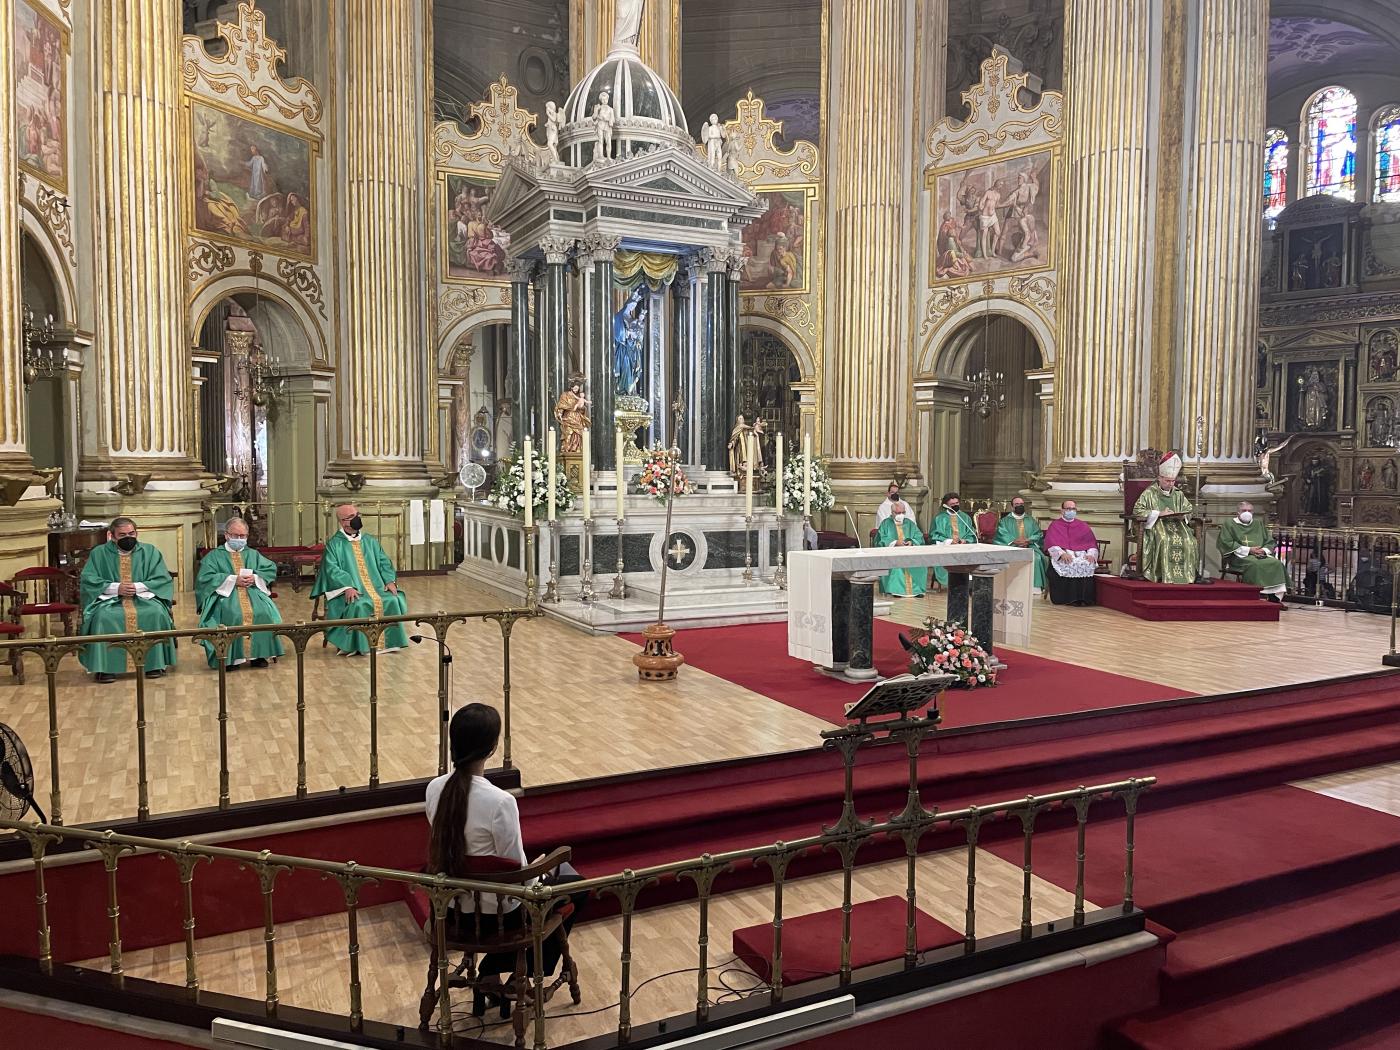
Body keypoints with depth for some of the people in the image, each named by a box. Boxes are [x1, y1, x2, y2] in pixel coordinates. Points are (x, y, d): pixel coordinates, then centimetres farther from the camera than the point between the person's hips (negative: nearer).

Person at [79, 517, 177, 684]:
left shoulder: (150, 551, 9)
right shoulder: (99, 553, 9)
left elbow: (163, 579, 1)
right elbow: (88, 580, 0)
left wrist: (138, 587, -14)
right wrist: (115, 588, -14)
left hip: (144, 598, 0)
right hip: (110, 600, 0)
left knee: (156, 613, -31)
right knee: (103, 617, -33)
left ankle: (154, 664, -22)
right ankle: (105, 667, -27)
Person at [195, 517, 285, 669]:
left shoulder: (253, 554, 23)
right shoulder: (214, 556, 12)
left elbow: (271, 569, 13)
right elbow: (204, 577, -4)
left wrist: (255, 578, -8)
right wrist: (233, 580, -13)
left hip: (253, 592, 3)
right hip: (225, 594, -3)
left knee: (263, 612, -28)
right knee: (233, 614, -34)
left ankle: (259, 654, -19)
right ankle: (231, 657, -27)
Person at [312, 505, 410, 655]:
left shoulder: (370, 541, 18)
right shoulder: (334, 544, 3)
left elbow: (384, 562, 15)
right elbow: (331, 568, -9)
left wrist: (390, 580, -5)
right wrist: (347, 586, -24)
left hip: (377, 588, 4)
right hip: (352, 591, -4)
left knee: (393, 601, -22)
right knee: (359, 605, -34)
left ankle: (389, 642, -12)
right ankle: (358, 645, -22)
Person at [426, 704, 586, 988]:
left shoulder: (434, 789, -9)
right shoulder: (500, 802, -29)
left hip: (451, 911, 6)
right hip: (494, 916, -6)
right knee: (575, 885, 19)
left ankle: (492, 971, 30)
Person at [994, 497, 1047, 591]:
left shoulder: (1031, 521, 23)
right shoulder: (1005, 521, 16)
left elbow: (1038, 534, 10)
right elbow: (1002, 535, 0)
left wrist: (1029, 540, -12)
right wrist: (1014, 541, -18)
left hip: (1030, 547, 2)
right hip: (1011, 548, -1)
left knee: (1036, 558, -30)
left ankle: (1035, 586, -30)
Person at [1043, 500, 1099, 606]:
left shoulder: (1083, 526, 22)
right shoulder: (1055, 525, 14)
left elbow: (1091, 543, 13)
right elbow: (1051, 543, -1)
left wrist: (1091, 554, -10)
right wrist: (1062, 553, -19)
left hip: (1082, 556, 2)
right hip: (1062, 556, -2)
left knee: (1088, 565, -30)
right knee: (1068, 565, -35)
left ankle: (1084, 598, -24)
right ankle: (1069, 598, -29)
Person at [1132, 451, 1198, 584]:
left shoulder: (1179, 494, 18)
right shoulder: (1149, 493, 3)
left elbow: (1189, 511, 21)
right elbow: (1137, 511, -7)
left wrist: (1182, 516, -4)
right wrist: (1159, 513, -13)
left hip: (1176, 525, 4)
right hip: (1155, 525, -4)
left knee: (1188, 541, -25)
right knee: (1164, 540, -35)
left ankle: (1186, 574, -18)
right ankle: (1164, 575, -29)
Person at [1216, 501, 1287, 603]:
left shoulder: (1259, 523, 22)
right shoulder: (1229, 524, 7)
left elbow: (1270, 542, 19)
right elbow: (1227, 543, -6)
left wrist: (1264, 550, -5)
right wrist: (1248, 550, -13)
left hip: (1260, 555, 5)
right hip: (1239, 556, -5)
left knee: (1277, 563, -22)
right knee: (1254, 564, -36)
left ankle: (1275, 597, -20)